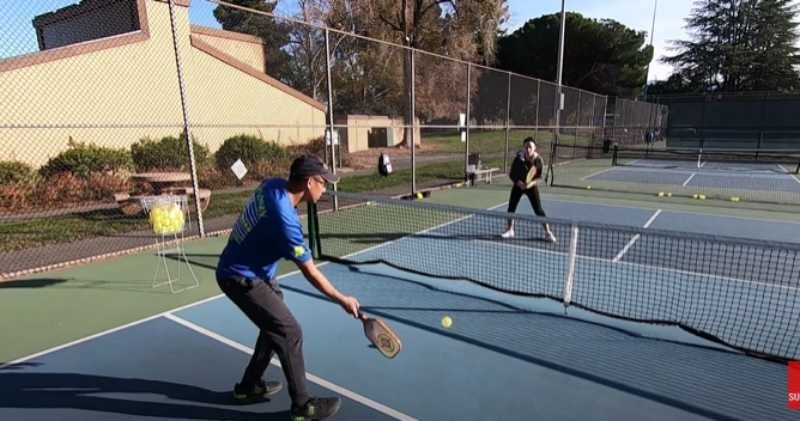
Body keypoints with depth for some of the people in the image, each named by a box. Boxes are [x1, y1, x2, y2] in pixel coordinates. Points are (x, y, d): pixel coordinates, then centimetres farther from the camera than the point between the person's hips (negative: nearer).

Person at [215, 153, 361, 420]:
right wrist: (343, 300, -12)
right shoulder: (285, 220, -32)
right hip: (241, 278, -10)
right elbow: (311, 274, -23)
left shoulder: (272, 185, -7)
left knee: (275, 324, 20)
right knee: (289, 332, -6)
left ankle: (249, 386, 38)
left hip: (251, 270, 10)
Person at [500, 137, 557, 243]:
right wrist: (518, 182, -25)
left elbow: (540, 177, -9)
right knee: (511, 207, 1)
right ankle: (510, 230, 20)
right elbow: (511, 174, -8)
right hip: (518, 185, 2)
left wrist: (532, 183, -28)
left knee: (538, 210, -5)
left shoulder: (539, 160, -15)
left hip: (532, 187, -2)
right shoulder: (518, 159, -13)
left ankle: (548, 232, 9)